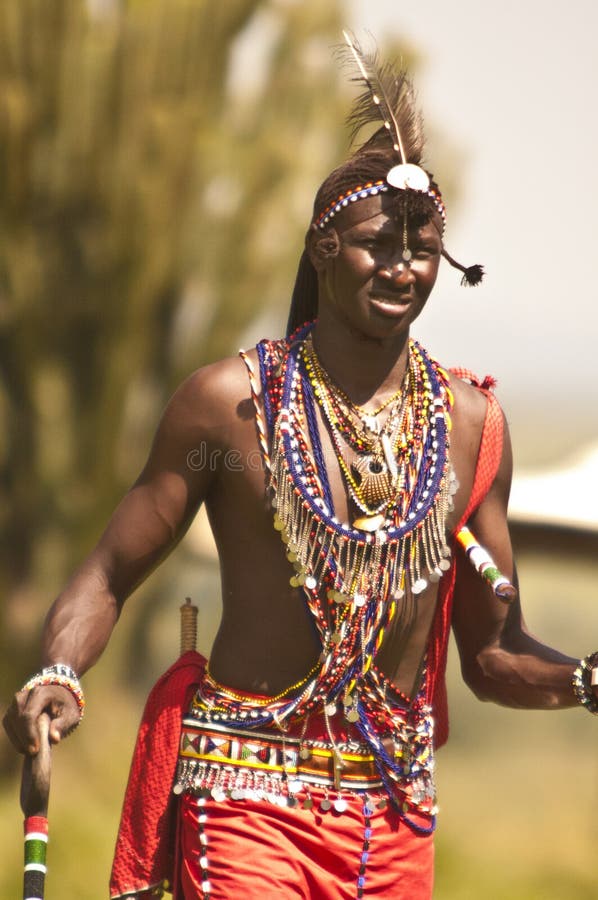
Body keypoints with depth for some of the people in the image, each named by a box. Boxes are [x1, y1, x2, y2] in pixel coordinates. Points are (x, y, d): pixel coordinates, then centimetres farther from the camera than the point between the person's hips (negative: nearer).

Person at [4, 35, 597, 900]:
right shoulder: (232, 400, -4)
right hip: (249, 793, -4)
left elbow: (491, 654, 12)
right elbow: (110, 574, 0)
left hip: (397, 811, 4)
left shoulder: (472, 423, 6)